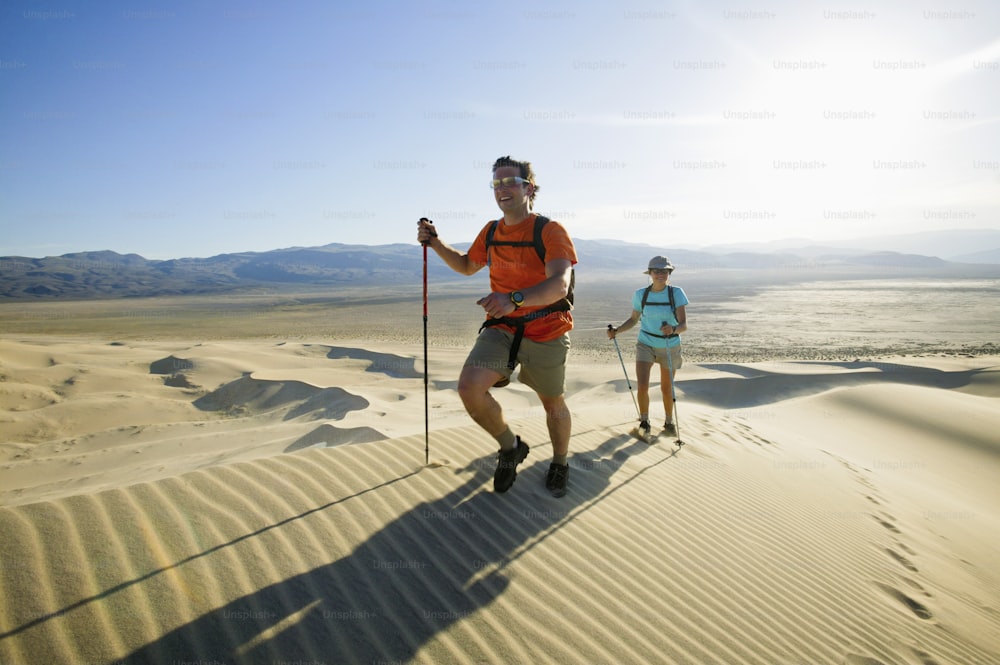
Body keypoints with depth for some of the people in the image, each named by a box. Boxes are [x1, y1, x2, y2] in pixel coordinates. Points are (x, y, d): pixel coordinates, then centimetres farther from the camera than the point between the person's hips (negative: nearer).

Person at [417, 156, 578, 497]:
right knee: (469, 387, -18)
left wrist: (515, 299, -47)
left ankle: (560, 463, 43)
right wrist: (435, 243, 8)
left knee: (553, 405, 13)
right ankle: (510, 448, 8)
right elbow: (467, 265, 25)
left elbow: (560, 283, -30)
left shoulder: (550, 231, -14)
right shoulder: (491, 232, 6)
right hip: (501, 328, 4)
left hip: (546, 333, -4)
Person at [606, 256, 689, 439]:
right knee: (642, 386, -12)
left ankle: (669, 422, 38)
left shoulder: (676, 293, -15)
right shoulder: (640, 294, -9)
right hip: (645, 344, 1)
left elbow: (684, 325, -20)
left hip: (670, 347, -1)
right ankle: (644, 422, 13)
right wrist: (616, 331, -10)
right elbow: (634, 319, 6)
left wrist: (673, 329, -42)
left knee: (666, 388, 12)